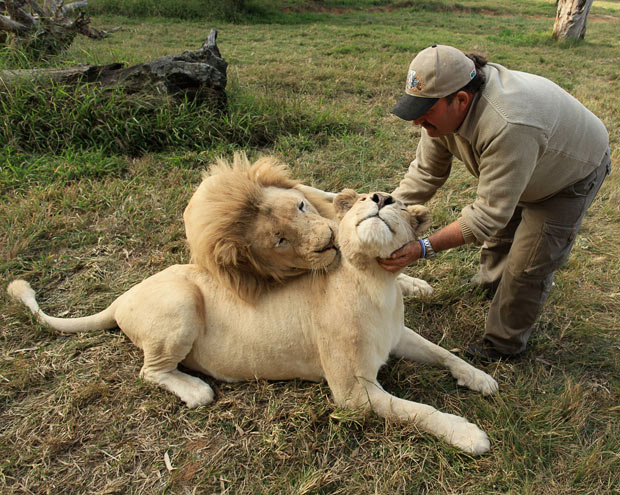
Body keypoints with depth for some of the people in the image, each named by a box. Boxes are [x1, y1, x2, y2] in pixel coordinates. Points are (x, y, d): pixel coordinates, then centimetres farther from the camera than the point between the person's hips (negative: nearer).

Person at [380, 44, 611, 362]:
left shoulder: (509, 127, -48)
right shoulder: (443, 105, -23)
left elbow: (487, 215, -43)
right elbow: (425, 173, -17)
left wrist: (422, 249, -48)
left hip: (574, 172, -7)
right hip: (523, 168, 7)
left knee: (527, 266, -5)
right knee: (499, 234, 24)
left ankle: (504, 345, 16)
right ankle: (490, 282, 55)